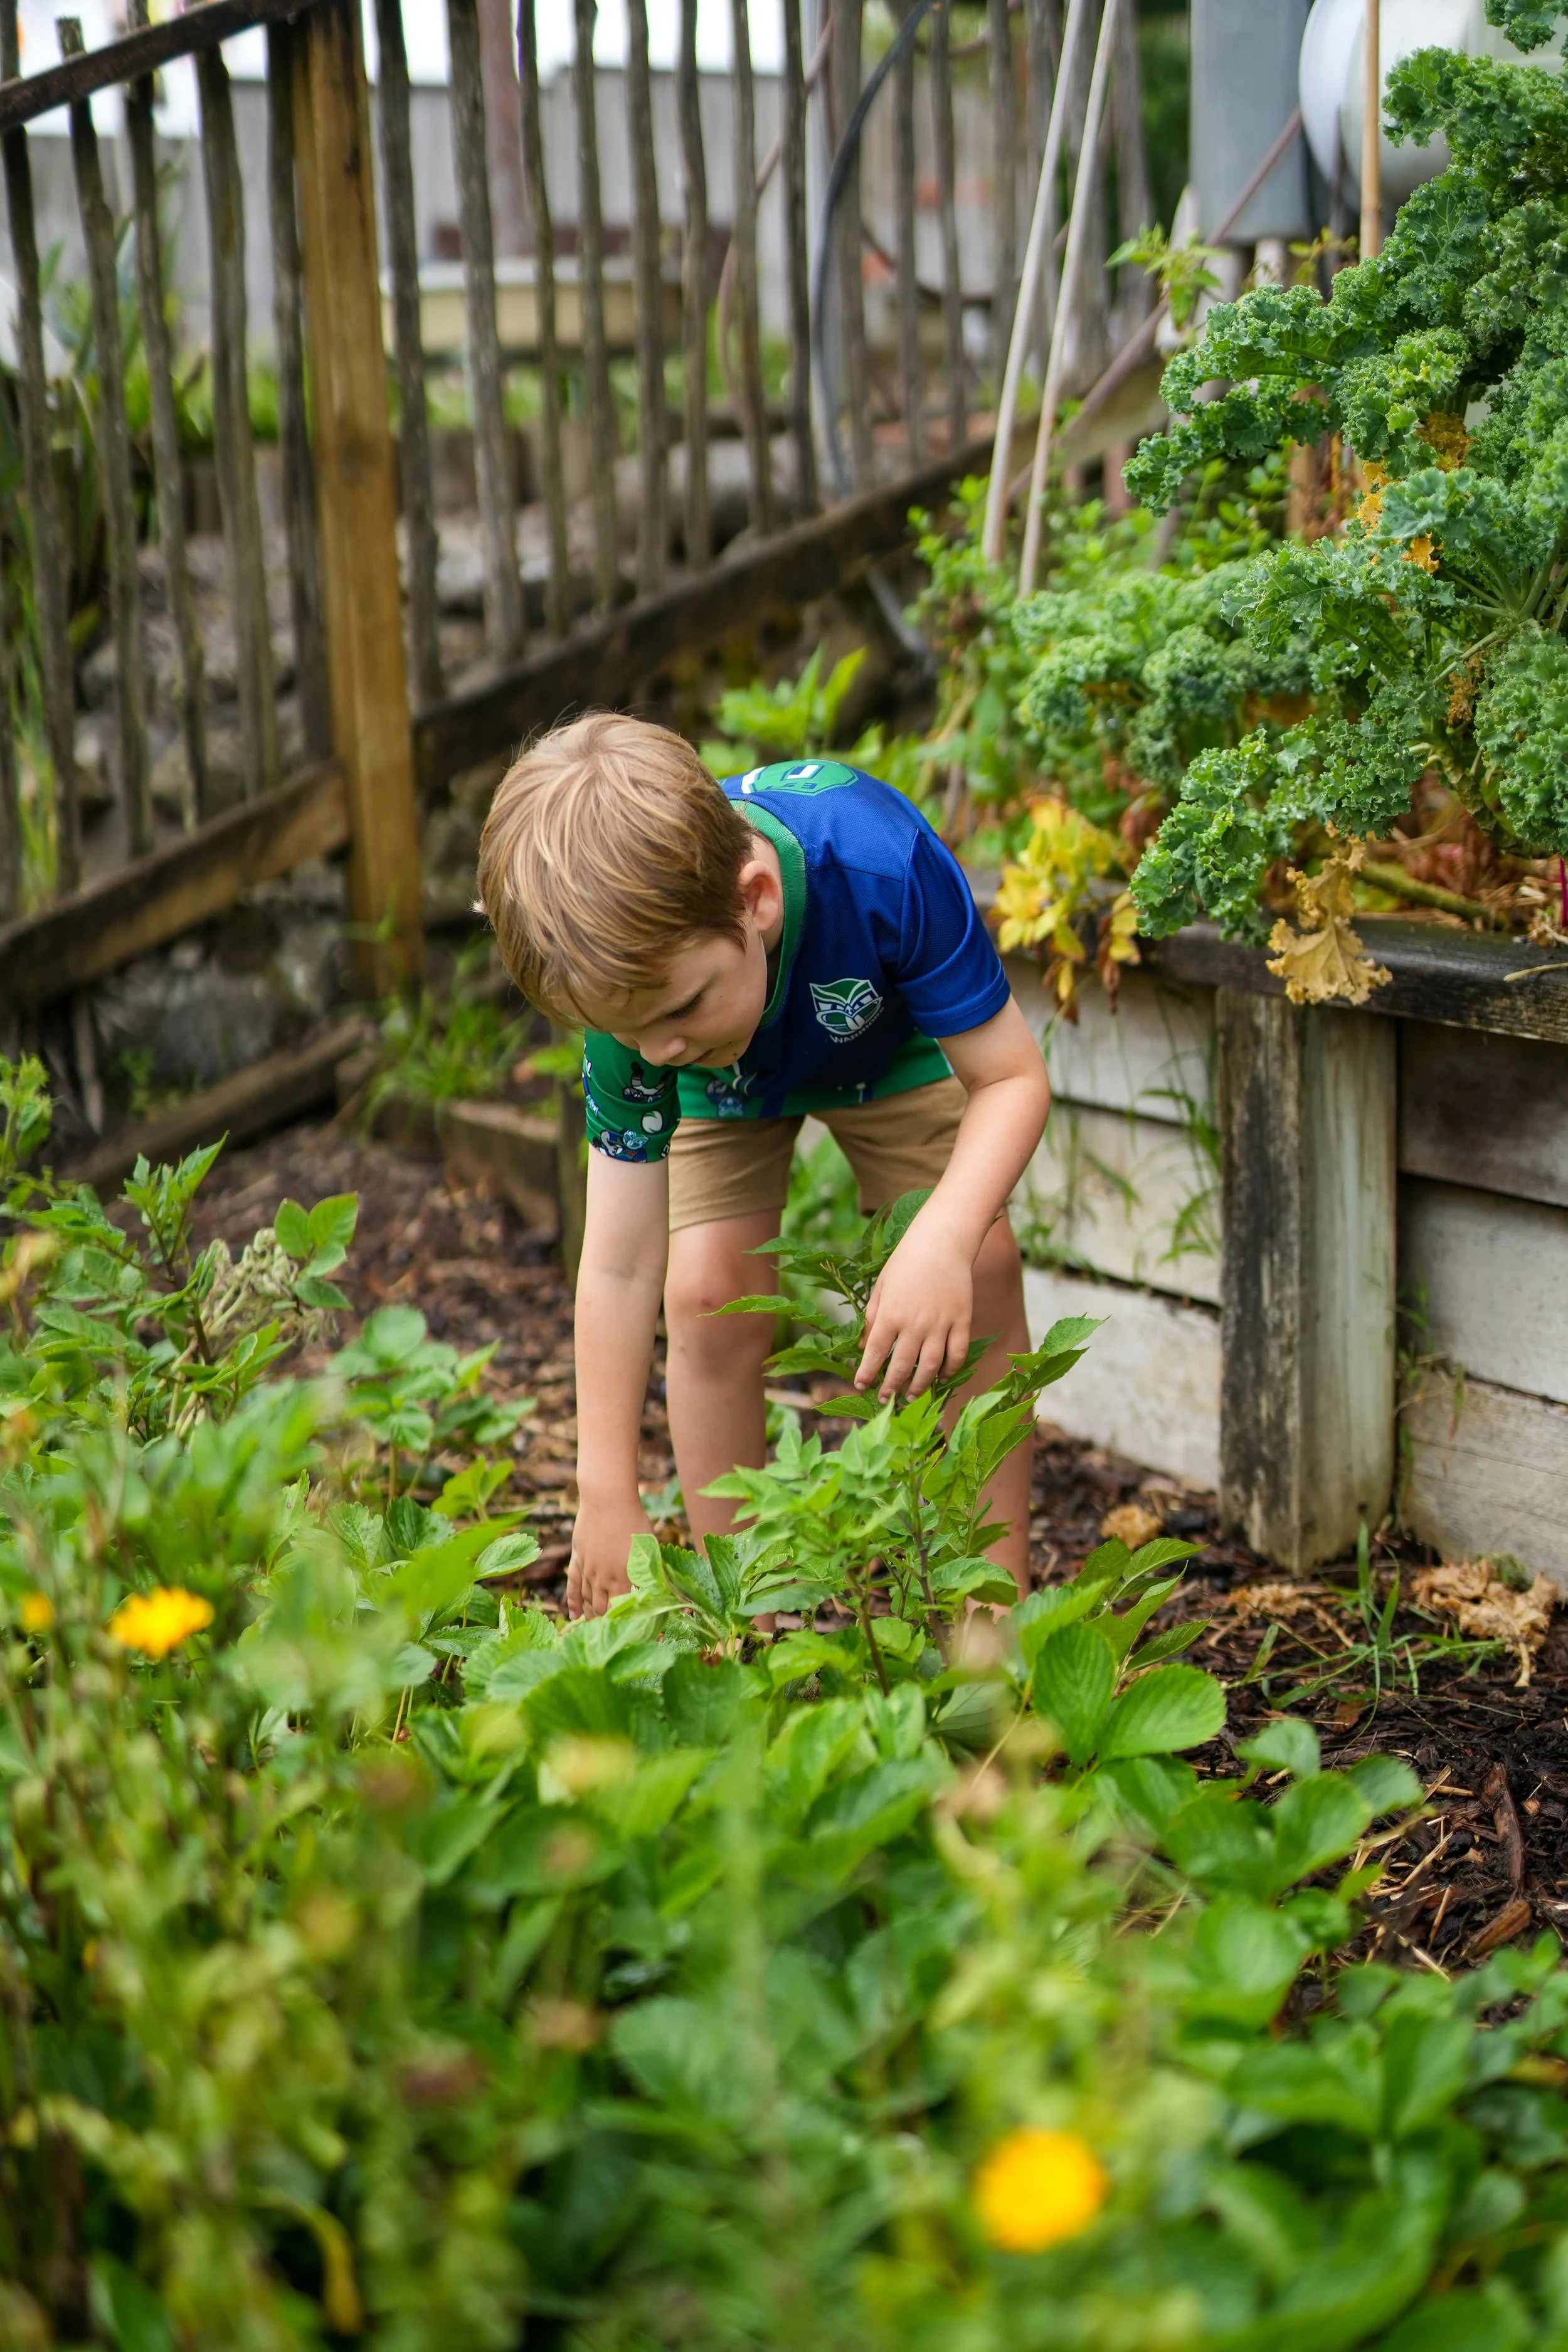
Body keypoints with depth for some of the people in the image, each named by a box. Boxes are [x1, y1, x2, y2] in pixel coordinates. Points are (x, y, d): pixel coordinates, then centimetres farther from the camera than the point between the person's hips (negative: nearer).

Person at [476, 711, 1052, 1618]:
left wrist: (944, 1240, -52)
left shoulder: (882, 864, -46)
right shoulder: (634, 974, -36)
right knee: (709, 1296, -17)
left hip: (892, 1042, -1)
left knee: (982, 1272, -15)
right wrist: (608, 1499, -26)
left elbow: (1013, 1077, -33)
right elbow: (619, 1264, -28)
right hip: (728, 1093, 1)